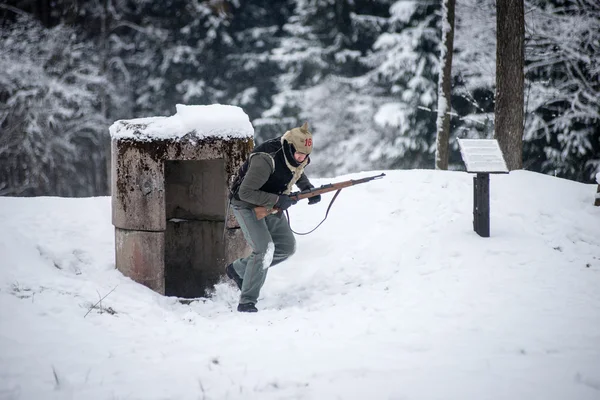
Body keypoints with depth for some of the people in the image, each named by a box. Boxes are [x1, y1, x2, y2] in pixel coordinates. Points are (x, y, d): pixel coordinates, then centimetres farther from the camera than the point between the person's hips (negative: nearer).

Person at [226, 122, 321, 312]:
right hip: (247, 205, -8)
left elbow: (297, 172, 16)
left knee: (287, 247, 6)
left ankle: (238, 269, 20)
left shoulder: (295, 155, -9)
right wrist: (277, 200, -34)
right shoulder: (265, 160, -34)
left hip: (271, 206, 8)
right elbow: (246, 192, -33)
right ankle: (246, 302, -15)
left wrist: (309, 189, -3)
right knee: (265, 249, -22)